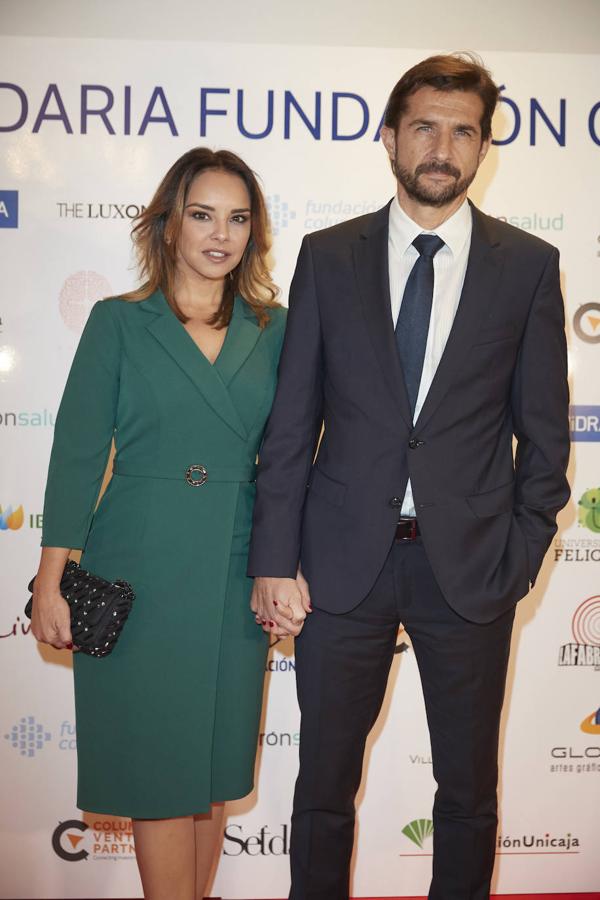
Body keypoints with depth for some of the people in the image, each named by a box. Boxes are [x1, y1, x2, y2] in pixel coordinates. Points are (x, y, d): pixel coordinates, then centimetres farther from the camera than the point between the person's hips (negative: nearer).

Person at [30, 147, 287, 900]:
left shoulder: (273, 330, 7)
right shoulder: (119, 322, 1)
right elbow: (77, 452, -2)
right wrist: (51, 582, -7)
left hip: (234, 578, 3)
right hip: (138, 575, -2)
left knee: (212, 768, 11)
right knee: (157, 770, 4)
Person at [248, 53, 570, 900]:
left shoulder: (528, 265, 1)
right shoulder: (328, 256, 3)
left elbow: (545, 431, 3)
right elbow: (291, 423, 1)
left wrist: (523, 554, -3)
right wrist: (274, 558, -3)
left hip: (469, 565, 0)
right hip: (347, 559, 1)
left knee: (469, 788, 15)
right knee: (325, 781, 14)